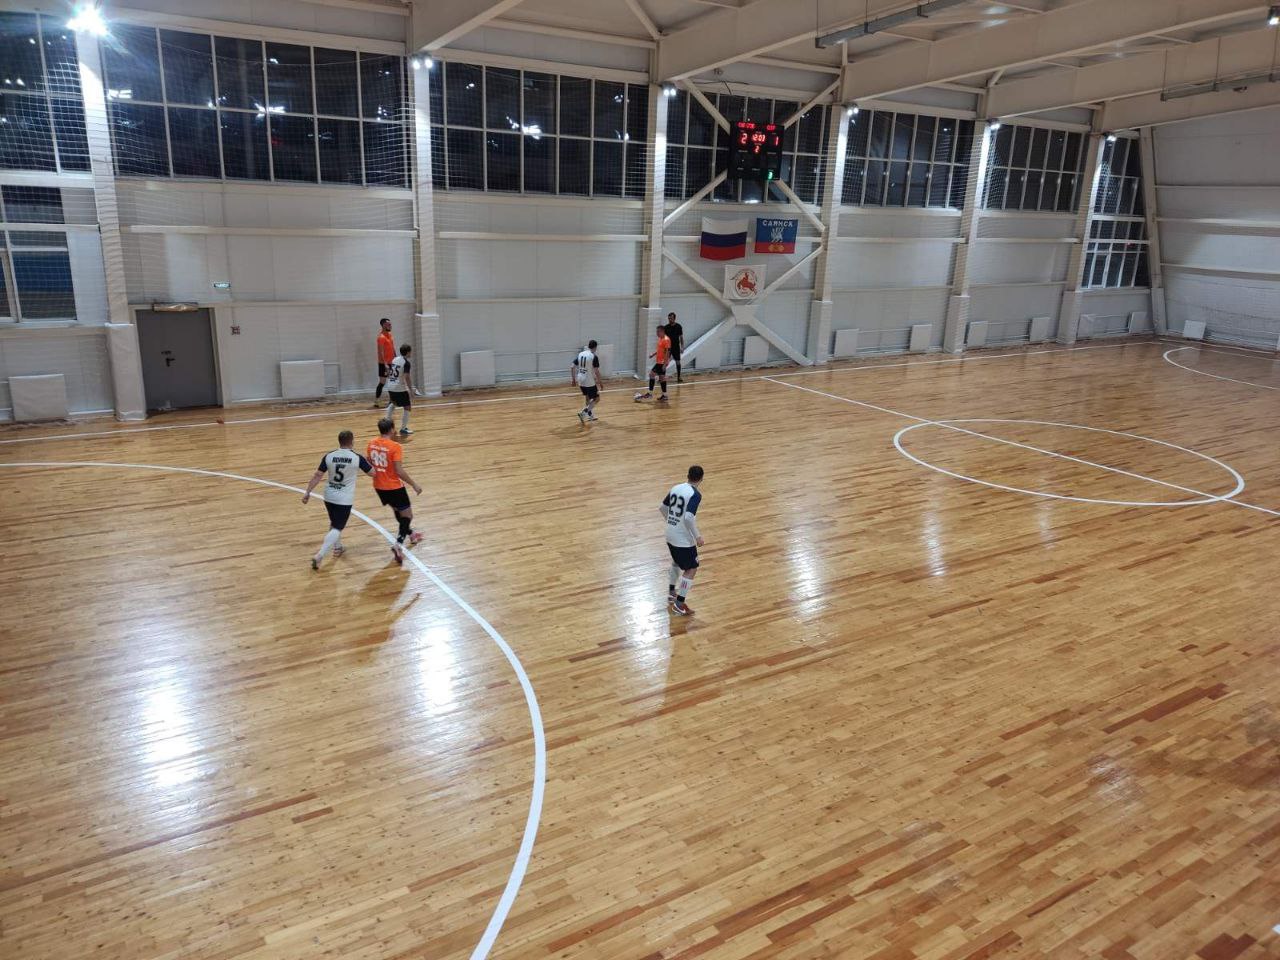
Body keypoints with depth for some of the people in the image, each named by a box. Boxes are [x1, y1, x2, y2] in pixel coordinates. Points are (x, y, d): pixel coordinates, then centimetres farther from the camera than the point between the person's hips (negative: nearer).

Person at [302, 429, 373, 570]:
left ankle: (337, 547, 41)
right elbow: (373, 472, 0)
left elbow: (317, 475, -3)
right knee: (337, 529, -2)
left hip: (329, 496, 4)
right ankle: (319, 556, -16)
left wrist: (308, 492, 3)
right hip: (344, 499, -4)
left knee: (334, 523, 27)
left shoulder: (329, 456, -4)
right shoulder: (357, 458, -12)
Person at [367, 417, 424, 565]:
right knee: (407, 515, 5)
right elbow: (399, 471, -23)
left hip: (379, 486, 7)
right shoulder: (395, 447, -21)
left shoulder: (372, 443, -1)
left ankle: (410, 534, 47)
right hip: (394, 487, -7)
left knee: (397, 510, 28)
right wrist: (414, 485, -14)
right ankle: (398, 545, -12)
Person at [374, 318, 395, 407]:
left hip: (391, 362, 9)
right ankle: (376, 402, 1)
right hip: (384, 363, -9)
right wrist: (385, 364, -27)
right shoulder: (381, 337, -17)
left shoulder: (390, 335, 11)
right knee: (382, 382, -5)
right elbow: (381, 352, -22)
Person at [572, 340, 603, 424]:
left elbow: (572, 367, 6)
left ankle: (590, 415, 31)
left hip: (580, 380, 7)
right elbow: (596, 371, -15)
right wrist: (600, 383, -5)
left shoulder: (580, 354, 6)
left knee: (588, 397, 25)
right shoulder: (594, 357, -12)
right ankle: (583, 412, -11)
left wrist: (573, 378, 15)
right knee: (596, 399, 4)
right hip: (589, 381, -7)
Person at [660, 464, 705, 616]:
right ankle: (679, 604, 3)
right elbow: (688, 517, -29)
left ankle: (671, 593, 42)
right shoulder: (695, 495, -19)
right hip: (684, 539, -8)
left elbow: (662, 508, 15)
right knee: (691, 569, 4)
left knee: (677, 562, 30)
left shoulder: (676, 488, 4)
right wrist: (697, 536, -18)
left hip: (670, 535, 8)